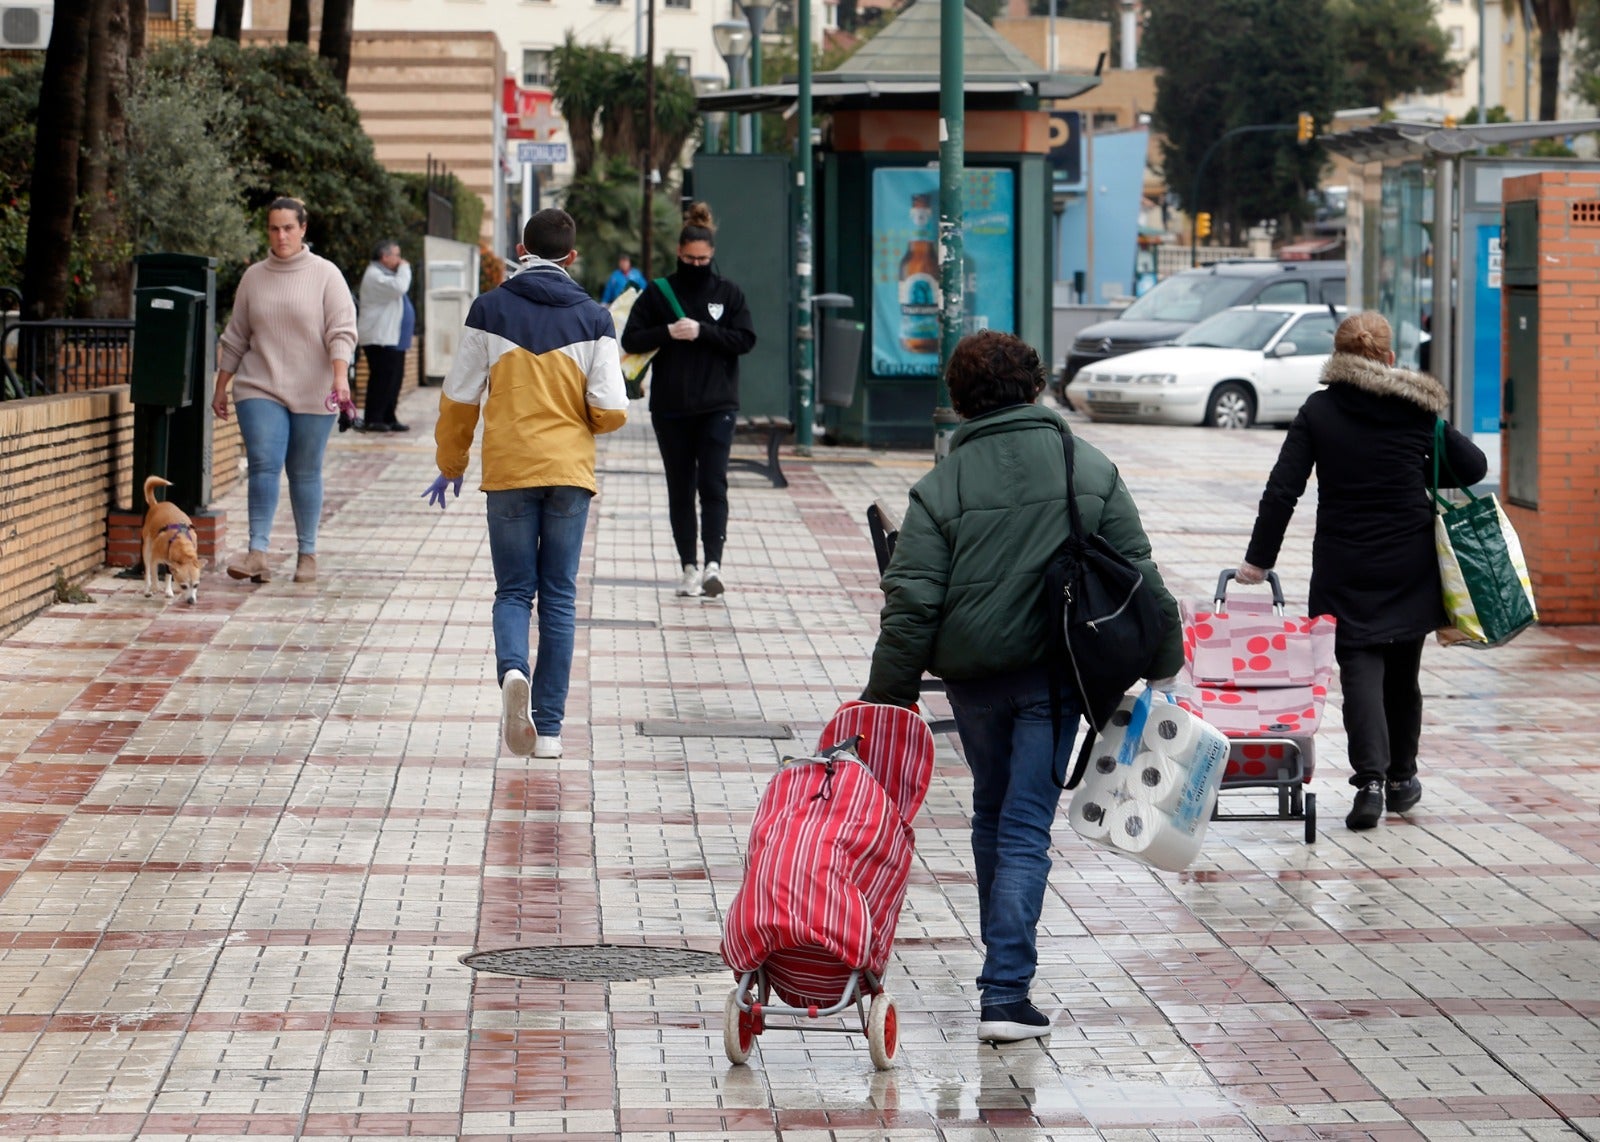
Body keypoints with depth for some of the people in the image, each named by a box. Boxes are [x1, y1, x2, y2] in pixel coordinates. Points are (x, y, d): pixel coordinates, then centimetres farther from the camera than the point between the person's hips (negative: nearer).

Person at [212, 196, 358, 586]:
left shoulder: (325, 275, 0)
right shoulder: (254, 277, 9)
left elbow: (342, 331, -8)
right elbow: (235, 338, 16)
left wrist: (340, 377, -22)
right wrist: (221, 388, 16)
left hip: (312, 393, -2)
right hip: (260, 390, 2)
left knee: (305, 473, 5)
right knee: (264, 464, -13)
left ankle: (307, 553, 15)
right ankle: (258, 552, -15)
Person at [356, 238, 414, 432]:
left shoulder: (385, 275, 22)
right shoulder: (374, 276, -12)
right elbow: (399, 287, -25)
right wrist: (404, 269, -13)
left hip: (393, 339, 11)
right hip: (380, 338, -11)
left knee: (394, 379, 10)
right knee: (382, 378, -11)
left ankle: (388, 419, 15)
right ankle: (372, 420, -8)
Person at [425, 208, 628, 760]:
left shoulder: (490, 310, -1)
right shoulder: (592, 317, 0)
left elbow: (459, 398, 2)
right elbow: (611, 412, -4)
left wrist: (451, 463, 16)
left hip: (508, 471, 0)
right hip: (570, 471, 0)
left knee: (514, 590, 8)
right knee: (558, 598, 7)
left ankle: (512, 669, -23)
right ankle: (549, 727, 6)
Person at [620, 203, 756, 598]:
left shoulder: (728, 293, 5)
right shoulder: (658, 292, 5)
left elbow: (745, 339, -3)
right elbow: (631, 339, 1)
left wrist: (702, 332, -14)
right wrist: (668, 333, -16)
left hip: (717, 406, -1)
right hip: (670, 407, 1)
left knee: (713, 484, -12)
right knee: (680, 489, 6)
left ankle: (713, 563, -18)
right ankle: (689, 566, 11)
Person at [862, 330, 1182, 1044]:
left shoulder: (941, 487, -5)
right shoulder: (1092, 471, 0)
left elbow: (911, 603, -9)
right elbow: (1137, 575, 1)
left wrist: (889, 696, -3)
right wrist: (1164, 660, 12)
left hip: (973, 676, 0)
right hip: (1057, 675, 0)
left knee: (991, 817, 19)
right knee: (1026, 828, -1)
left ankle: (1005, 965, 33)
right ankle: (1006, 992, -10)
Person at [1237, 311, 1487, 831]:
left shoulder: (1319, 411, -4)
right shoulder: (1417, 410, -1)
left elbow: (1282, 489, -8)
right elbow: (1473, 466, 1)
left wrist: (1259, 558, -3)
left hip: (1345, 568, -2)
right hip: (1410, 565, 2)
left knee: (1359, 669, -3)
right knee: (1403, 670, 15)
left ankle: (1370, 779, -20)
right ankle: (1401, 777, 26)